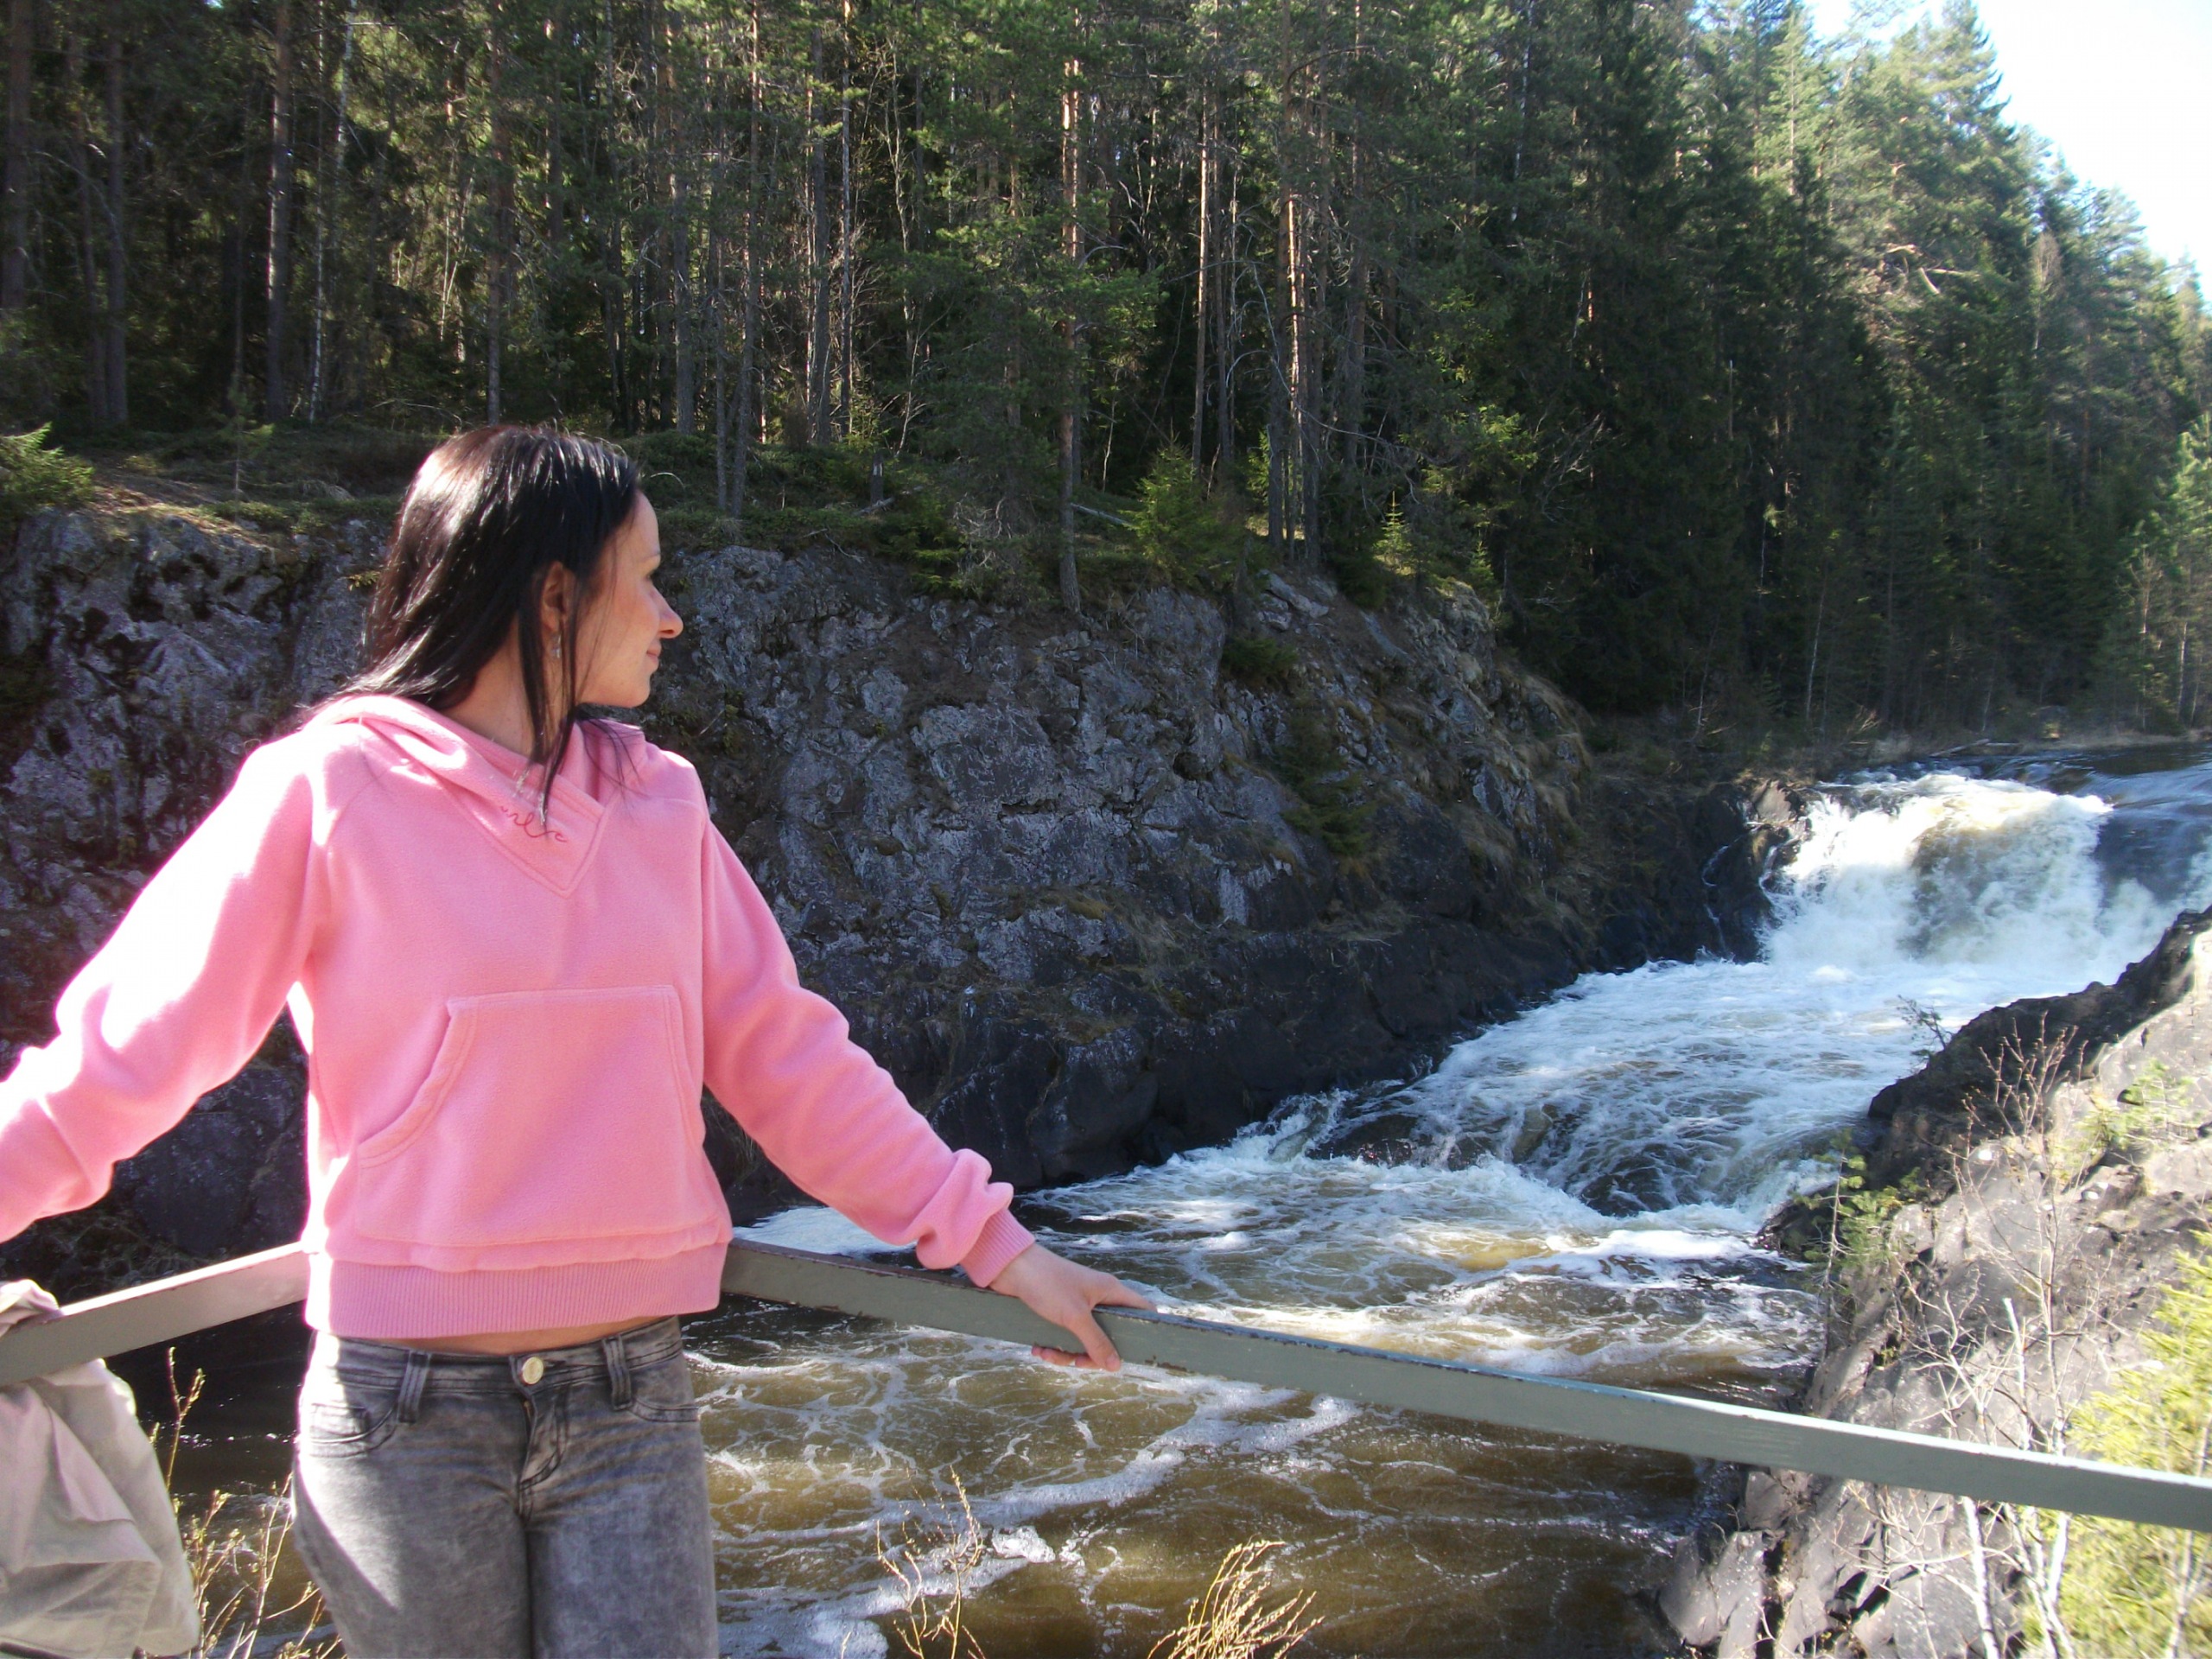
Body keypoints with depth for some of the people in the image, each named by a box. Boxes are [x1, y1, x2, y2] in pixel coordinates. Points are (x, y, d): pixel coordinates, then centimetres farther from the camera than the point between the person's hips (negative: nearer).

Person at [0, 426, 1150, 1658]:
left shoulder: (660, 803, 4)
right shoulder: (327, 793, -9)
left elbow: (786, 1057, 7)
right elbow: (119, 1056, -4)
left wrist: (995, 1244, 5)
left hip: (629, 1402, 3)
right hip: (407, 1415, -3)